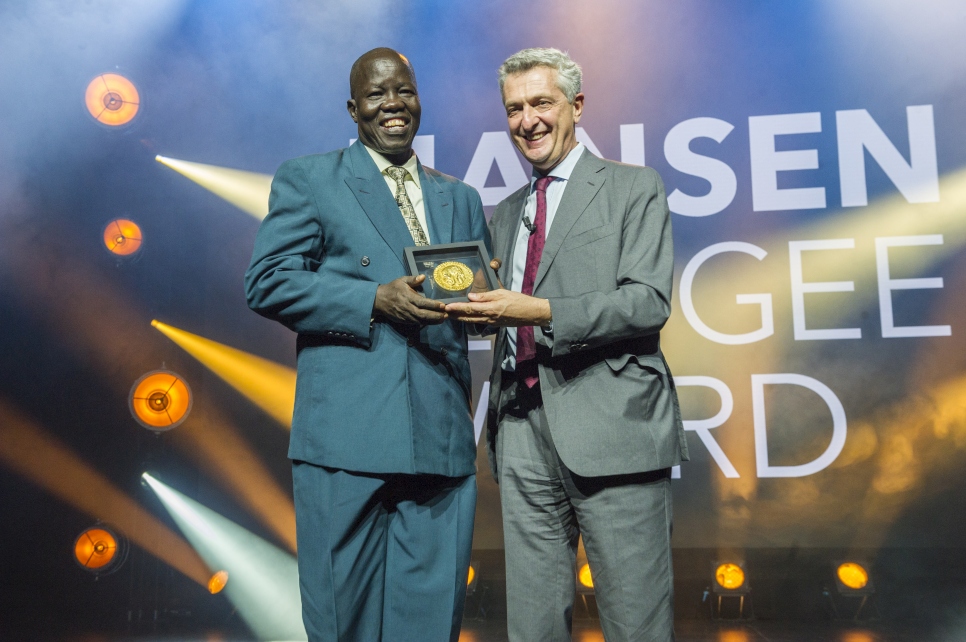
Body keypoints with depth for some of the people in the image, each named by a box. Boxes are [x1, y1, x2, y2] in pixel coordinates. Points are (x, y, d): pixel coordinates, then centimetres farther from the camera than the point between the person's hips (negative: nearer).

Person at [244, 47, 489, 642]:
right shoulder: (306, 180, 8)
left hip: (442, 439, 4)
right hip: (346, 437, -3)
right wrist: (376, 299, -14)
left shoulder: (461, 198, 20)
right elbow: (268, 282, -3)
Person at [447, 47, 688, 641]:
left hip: (610, 425, -5)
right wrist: (473, 306, 0)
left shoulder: (634, 188, 4)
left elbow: (648, 302, -9)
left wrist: (543, 312, -19)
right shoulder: (504, 213, 21)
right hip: (522, 433, 5)